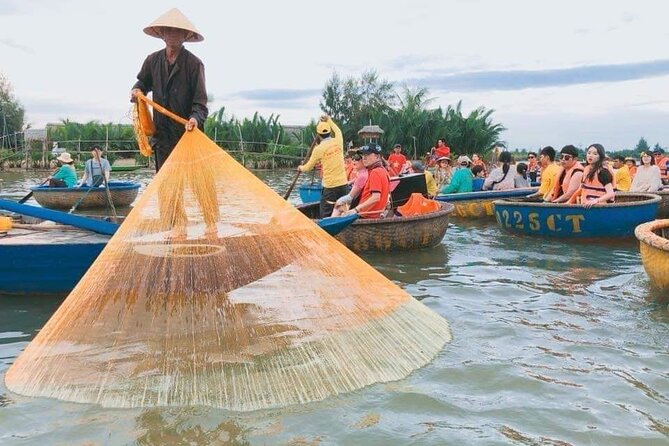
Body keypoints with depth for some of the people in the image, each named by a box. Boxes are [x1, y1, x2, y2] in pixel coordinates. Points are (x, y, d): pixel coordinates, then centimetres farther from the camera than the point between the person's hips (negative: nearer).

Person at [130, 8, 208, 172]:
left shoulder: (194, 64, -5)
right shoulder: (153, 60, 8)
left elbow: (200, 102, -9)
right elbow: (143, 82, 27)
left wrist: (195, 118, -28)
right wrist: (137, 90, 5)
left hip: (187, 132, -4)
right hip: (162, 132, 4)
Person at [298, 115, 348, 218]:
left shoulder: (318, 149, -7)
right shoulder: (338, 141, 2)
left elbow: (308, 167, 8)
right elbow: (337, 130, 29)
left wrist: (301, 168, 29)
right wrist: (328, 120, 41)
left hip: (330, 187, -4)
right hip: (344, 184, 4)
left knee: (326, 217, -1)